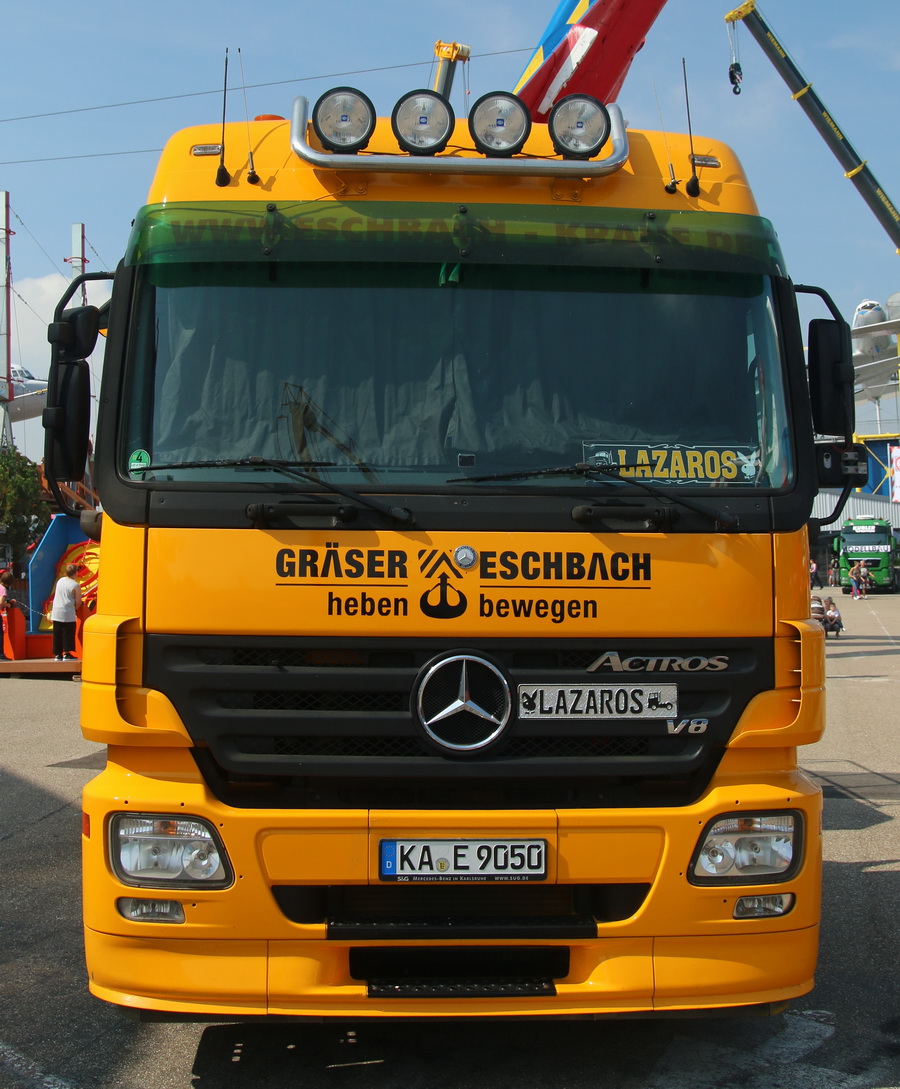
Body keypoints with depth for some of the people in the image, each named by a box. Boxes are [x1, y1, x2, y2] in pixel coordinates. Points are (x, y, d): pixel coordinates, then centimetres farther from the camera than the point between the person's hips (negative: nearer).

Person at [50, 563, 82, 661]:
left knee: (57, 634, 9)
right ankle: (66, 654, -1)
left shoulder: (60, 581, 8)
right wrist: (75, 608, 12)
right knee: (68, 634, 1)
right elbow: (78, 602, -9)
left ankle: (57, 654, 13)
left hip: (56, 613, 6)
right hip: (68, 614, -6)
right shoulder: (75, 585, -10)